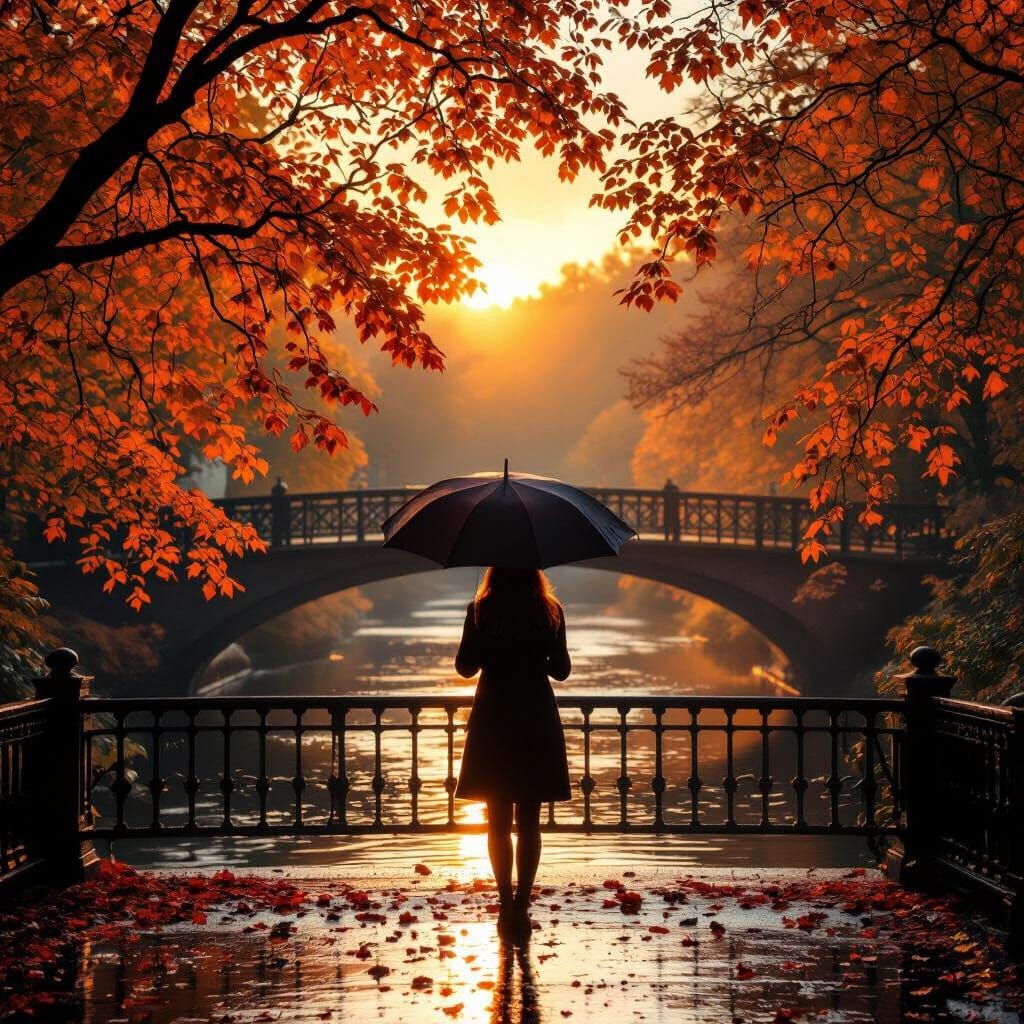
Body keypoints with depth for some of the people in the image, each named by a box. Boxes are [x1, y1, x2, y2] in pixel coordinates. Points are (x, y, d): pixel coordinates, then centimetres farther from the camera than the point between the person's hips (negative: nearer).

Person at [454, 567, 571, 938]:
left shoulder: (480, 610, -5)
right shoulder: (549, 611, -2)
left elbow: (465, 667, -1)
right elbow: (561, 670, 2)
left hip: (492, 723, 0)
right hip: (536, 722, 0)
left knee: (498, 823, 9)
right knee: (528, 823, 5)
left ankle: (506, 906, 7)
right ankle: (521, 907, -2)